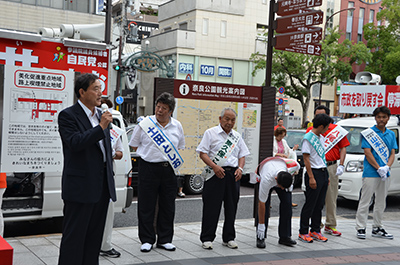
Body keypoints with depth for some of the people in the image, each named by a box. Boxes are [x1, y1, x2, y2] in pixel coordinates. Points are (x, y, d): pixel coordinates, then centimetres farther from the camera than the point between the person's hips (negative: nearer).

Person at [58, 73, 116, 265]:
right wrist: (101, 127, -23)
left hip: (102, 187, 8)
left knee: (95, 236, 14)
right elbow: (75, 143, -23)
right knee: (74, 236, 0)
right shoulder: (68, 116, -8)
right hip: (80, 187, -7)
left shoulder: (102, 115, 14)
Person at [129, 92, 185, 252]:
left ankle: (164, 240, 21)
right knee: (146, 206, 2)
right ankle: (147, 240, 15)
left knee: (168, 206, 9)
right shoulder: (145, 124, -1)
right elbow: (134, 145, 7)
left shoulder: (177, 126, 7)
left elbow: (180, 147, 18)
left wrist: (175, 160, 4)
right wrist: (150, 154, 0)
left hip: (169, 169, 3)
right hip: (148, 168, -2)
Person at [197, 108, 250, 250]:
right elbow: (202, 153, -5)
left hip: (233, 174, 5)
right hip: (215, 174, -4)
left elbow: (242, 155, 18)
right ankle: (207, 238, 7)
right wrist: (214, 166, -17)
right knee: (211, 207, -3)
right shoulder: (211, 133, 1)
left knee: (231, 207, 9)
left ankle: (229, 238, 20)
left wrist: (240, 168, -1)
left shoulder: (237, 136, 16)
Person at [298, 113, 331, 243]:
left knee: (319, 204, 11)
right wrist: (311, 178, -18)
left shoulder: (321, 138, 15)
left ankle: (315, 230, 19)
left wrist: (326, 175, 17)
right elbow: (306, 159, -14)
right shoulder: (307, 138, -11)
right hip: (314, 173, -8)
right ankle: (303, 232, 4)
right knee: (310, 204, -4)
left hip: (323, 172, 8)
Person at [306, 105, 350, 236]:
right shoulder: (311, 130, 7)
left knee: (331, 197, 6)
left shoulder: (337, 130, 8)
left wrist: (341, 165, -2)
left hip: (332, 167, 1)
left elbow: (343, 147, 8)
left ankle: (330, 225, 17)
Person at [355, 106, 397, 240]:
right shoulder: (368, 133, -4)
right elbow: (368, 153, -10)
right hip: (370, 173, -6)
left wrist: (387, 167, -9)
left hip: (385, 174, 6)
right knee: (365, 202, -3)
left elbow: (392, 154, 9)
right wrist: (379, 169, -16)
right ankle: (360, 228, 3)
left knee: (381, 202, 12)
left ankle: (377, 228, 22)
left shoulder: (391, 134, 12)